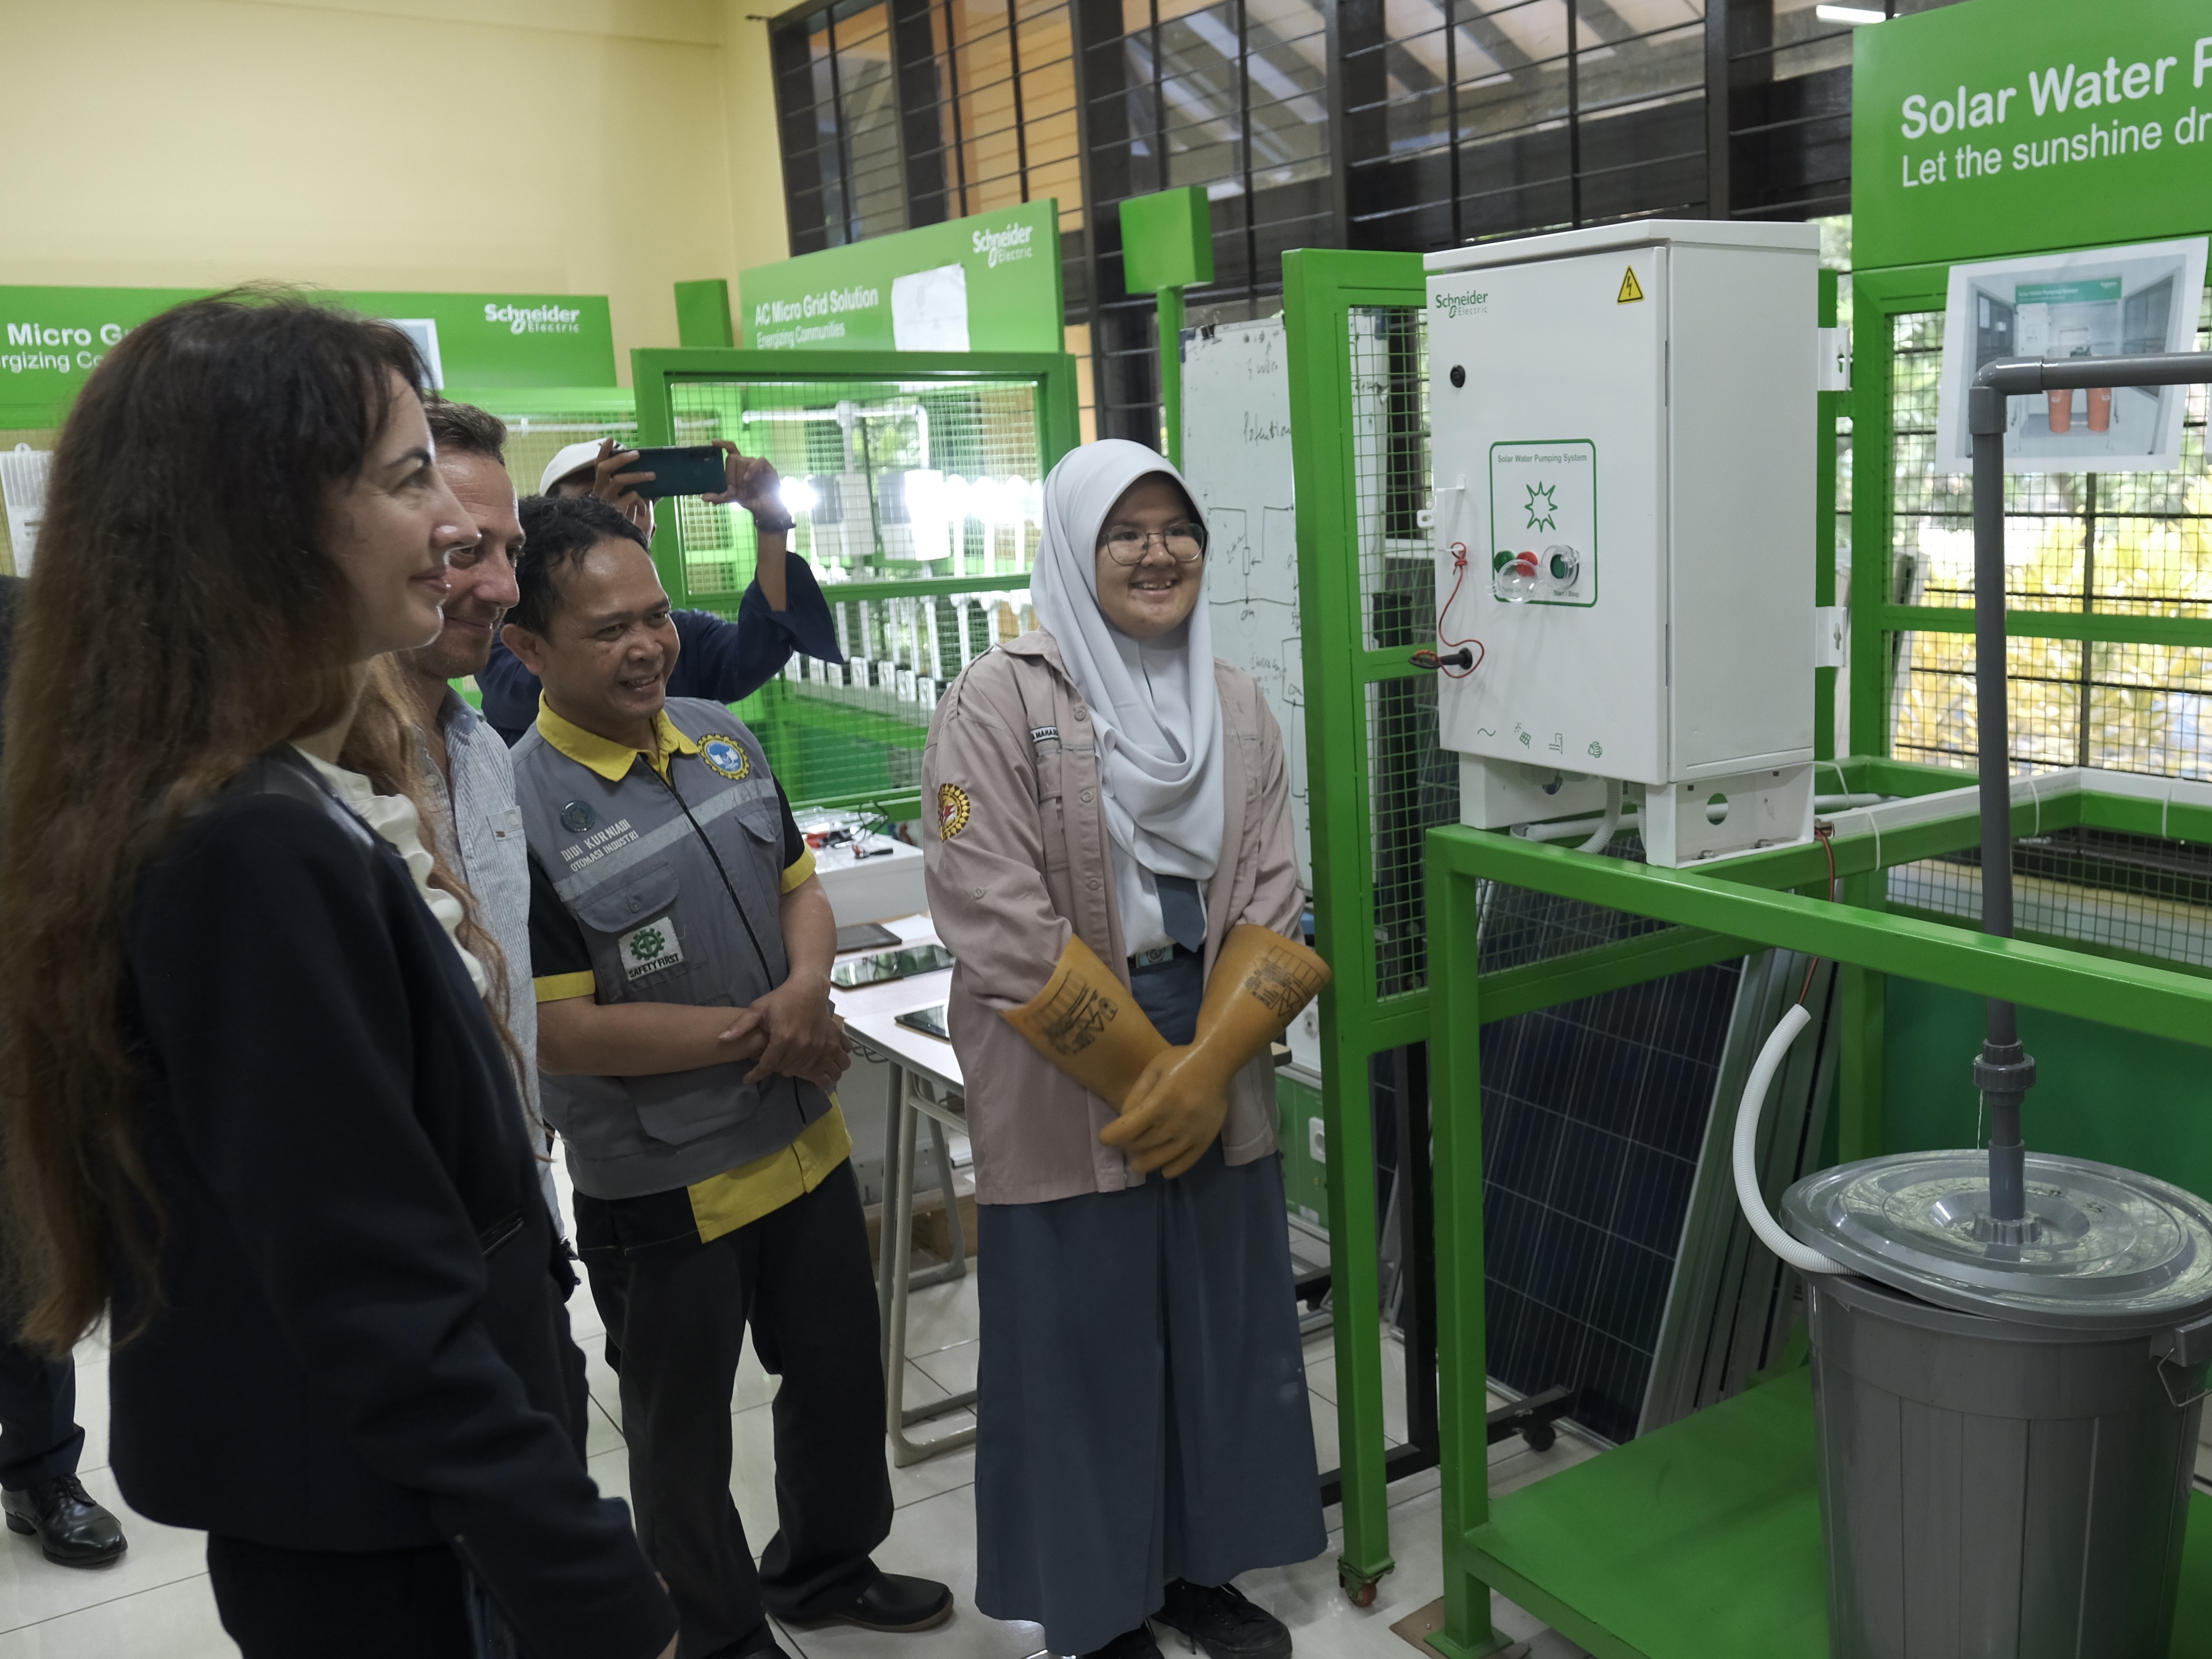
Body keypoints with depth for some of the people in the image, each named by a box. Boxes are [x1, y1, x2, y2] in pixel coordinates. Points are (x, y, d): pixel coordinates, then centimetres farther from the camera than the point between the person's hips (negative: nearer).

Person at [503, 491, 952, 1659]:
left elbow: (800, 888, 7)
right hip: (662, 1191, -6)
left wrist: (806, 993, -14)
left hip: (806, 1145, 6)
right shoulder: (520, 808, -20)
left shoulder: (722, 738, 0)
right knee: (683, 1435, 17)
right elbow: (564, 1030, -21)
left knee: (839, 1376, 24)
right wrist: (752, 1033, -17)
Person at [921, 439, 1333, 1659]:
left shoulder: (1235, 703, 7)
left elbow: (1272, 905, 2)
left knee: (1219, 1332, 15)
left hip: (1219, 1094, 5)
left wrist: (1206, 1068, -10)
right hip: (1066, 1101, -4)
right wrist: (1143, 1077, -12)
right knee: (1084, 1355, 8)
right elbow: (1004, 927, -16)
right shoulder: (998, 702, -10)